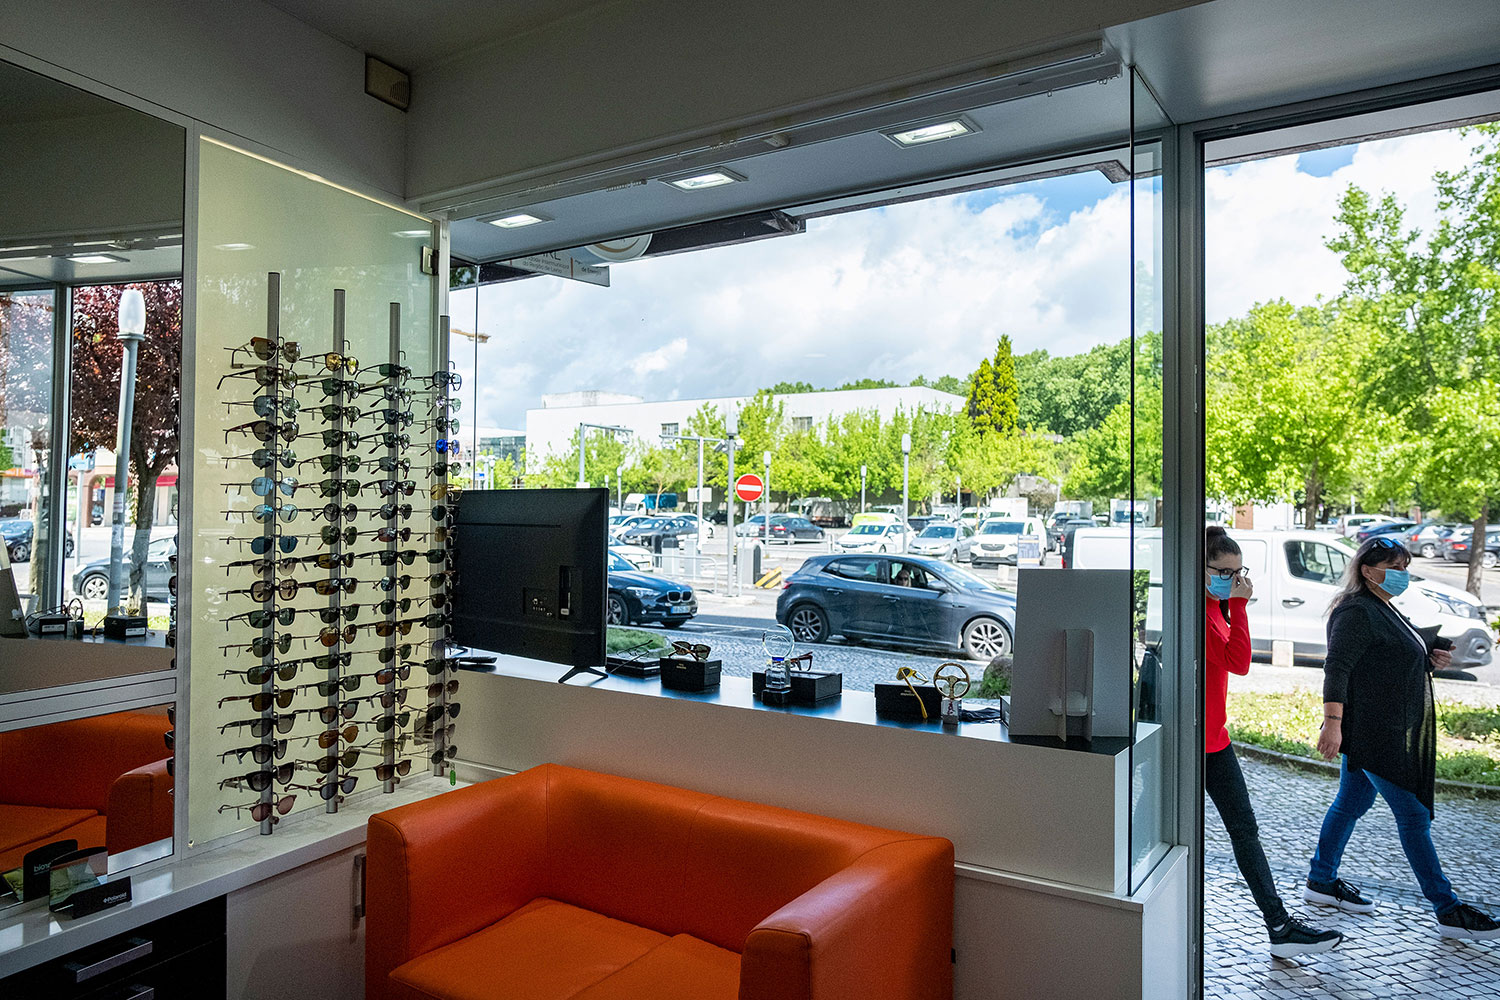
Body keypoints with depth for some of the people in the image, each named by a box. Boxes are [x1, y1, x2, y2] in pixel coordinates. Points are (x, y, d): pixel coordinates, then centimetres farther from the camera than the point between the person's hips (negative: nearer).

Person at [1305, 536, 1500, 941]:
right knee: (1414, 816, -3)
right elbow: (1336, 669, -24)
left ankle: (1321, 882, 25)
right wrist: (1332, 723, -31)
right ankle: (1448, 911, 6)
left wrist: (1428, 656, 10)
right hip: (1373, 734, -10)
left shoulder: (1384, 610, 15)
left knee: (1350, 804, 15)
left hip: (1387, 732, 10)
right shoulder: (1357, 612, -17)